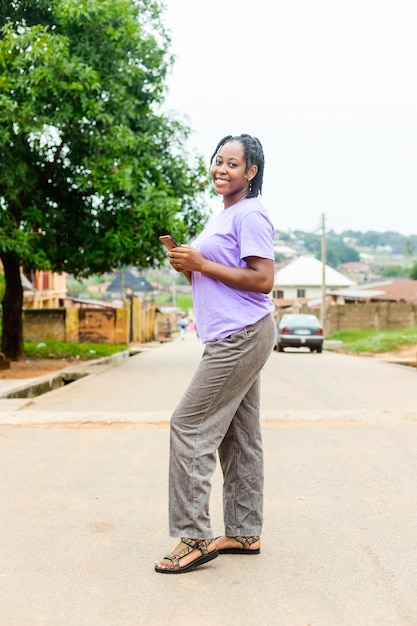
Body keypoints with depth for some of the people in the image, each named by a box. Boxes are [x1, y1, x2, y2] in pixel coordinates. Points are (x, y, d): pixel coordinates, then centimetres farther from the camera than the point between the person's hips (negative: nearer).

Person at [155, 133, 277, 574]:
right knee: (238, 435, 12)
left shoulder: (250, 215, -11)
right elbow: (206, 281, 23)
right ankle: (244, 533, 20)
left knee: (189, 426, -9)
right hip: (231, 338, 10)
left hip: (241, 336, -10)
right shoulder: (221, 217, 20)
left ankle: (193, 538, -3)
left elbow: (263, 280, -19)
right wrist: (183, 262, 3)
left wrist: (202, 264, -16)